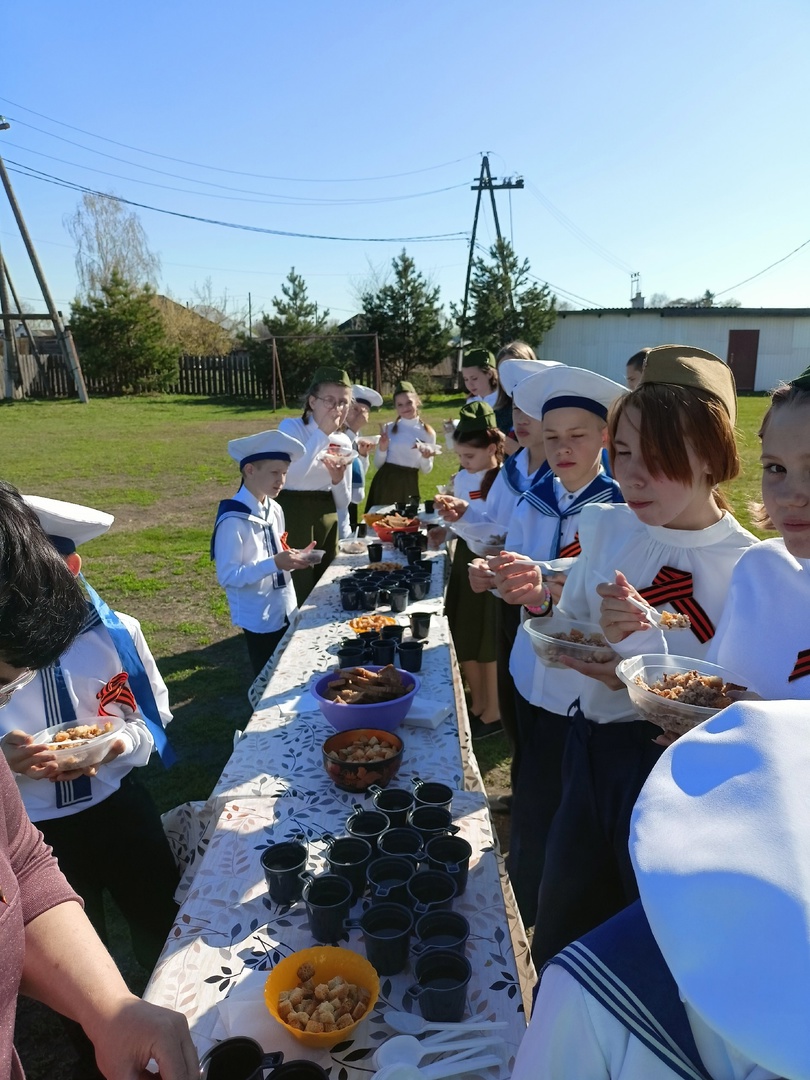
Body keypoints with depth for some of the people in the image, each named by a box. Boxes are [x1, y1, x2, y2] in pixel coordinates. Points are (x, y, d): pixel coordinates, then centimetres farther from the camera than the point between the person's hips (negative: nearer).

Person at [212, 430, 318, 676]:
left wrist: (292, 557, -5)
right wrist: (275, 563, -29)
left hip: (287, 611, 7)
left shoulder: (275, 510, 3)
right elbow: (227, 577, -22)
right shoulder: (233, 519, -22)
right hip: (259, 618, -7)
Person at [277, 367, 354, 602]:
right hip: (292, 518, -6)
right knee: (298, 592, -3)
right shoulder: (291, 427, -8)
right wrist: (322, 433, -24)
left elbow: (342, 503, 9)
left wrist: (338, 479, -12)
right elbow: (290, 477, -28)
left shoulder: (344, 442, 6)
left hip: (326, 521, 6)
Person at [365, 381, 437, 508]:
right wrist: (382, 449, -13)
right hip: (385, 483, 0)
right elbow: (378, 464, 3)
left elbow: (426, 470, 5)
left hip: (409, 485, 0)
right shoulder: (388, 429, 1)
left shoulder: (428, 432, 1)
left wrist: (426, 458, -14)